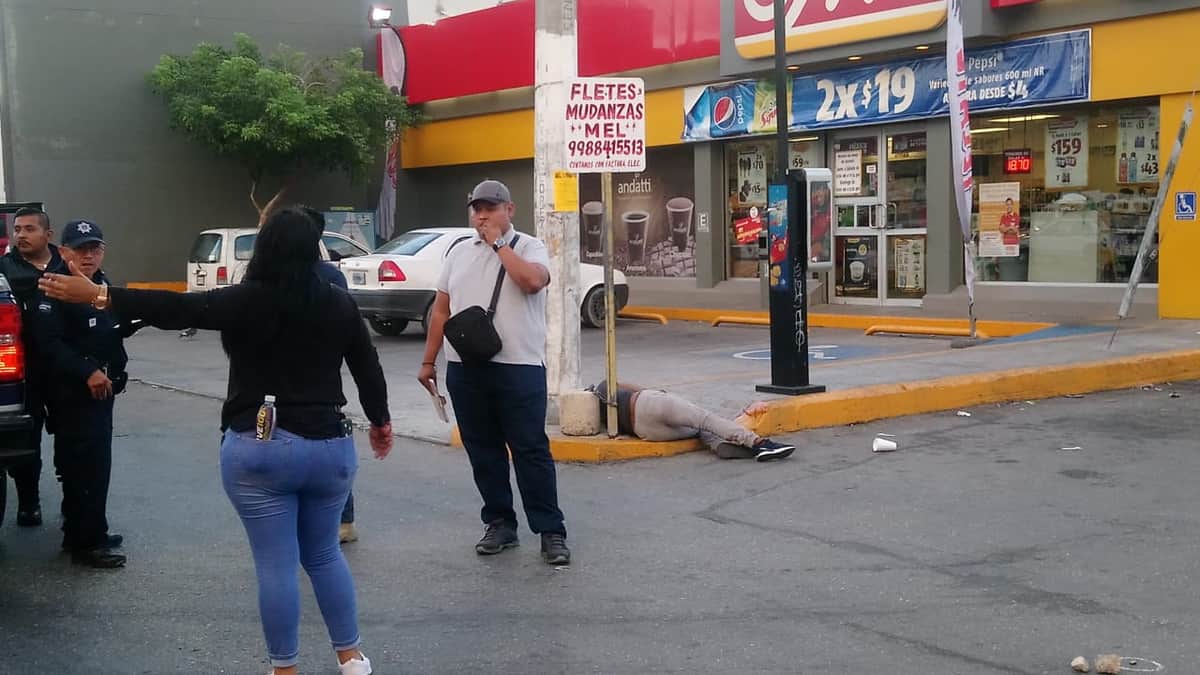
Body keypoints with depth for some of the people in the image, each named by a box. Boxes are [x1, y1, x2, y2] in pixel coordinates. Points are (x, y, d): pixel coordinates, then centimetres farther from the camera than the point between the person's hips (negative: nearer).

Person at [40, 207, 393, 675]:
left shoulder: (248, 300, -9)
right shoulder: (339, 304, 3)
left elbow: (174, 309, -12)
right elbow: (368, 368, 10)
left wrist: (96, 295, -7)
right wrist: (380, 420, 26)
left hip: (259, 451, -4)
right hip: (330, 447, 4)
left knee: (276, 564, 3)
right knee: (324, 554, 19)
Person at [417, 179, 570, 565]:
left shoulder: (529, 247, -1)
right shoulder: (458, 253, 14)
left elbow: (532, 281, -23)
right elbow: (441, 310, 16)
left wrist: (499, 244, -13)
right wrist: (429, 361, 13)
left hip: (518, 367, -5)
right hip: (465, 369, 5)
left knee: (531, 450, -2)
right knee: (483, 451, 10)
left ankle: (551, 531, 4)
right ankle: (499, 524, 22)